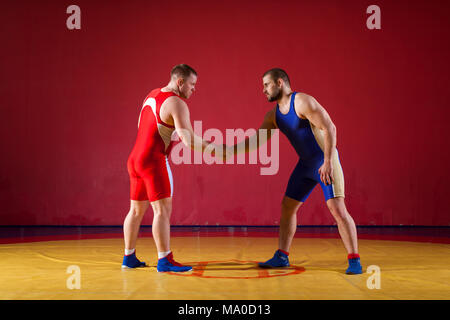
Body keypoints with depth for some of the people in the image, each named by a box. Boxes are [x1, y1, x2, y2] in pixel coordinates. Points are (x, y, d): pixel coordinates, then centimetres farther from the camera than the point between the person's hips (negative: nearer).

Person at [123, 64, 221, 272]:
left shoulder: (152, 95, 15)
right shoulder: (176, 103, -13)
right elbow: (189, 140, -21)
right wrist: (212, 147, -9)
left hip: (135, 159, 9)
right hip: (154, 161, -9)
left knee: (137, 210, 14)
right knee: (163, 210, -8)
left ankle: (129, 257, 20)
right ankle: (164, 261, -8)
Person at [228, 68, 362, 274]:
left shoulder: (302, 101, -17)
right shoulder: (273, 115, 8)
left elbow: (329, 128, -22)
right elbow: (256, 141, 15)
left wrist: (328, 162, -29)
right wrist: (230, 150, 6)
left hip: (325, 160, -8)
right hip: (306, 163, 8)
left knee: (337, 208, -14)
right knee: (287, 206, 7)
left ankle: (354, 261, -7)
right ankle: (281, 257, 15)